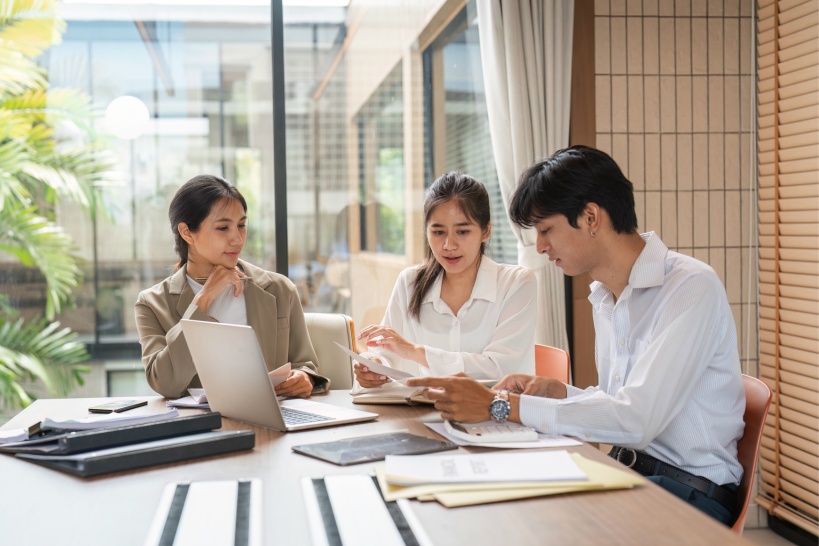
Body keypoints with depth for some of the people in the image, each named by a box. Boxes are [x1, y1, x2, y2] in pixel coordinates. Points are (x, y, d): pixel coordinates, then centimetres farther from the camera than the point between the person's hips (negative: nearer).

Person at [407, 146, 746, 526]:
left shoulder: (691, 287, -18)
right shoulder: (603, 296, 11)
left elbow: (636, 419, -27)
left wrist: (499, 405, -26)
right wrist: (555, 391, -3)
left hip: (690, 490, -7)